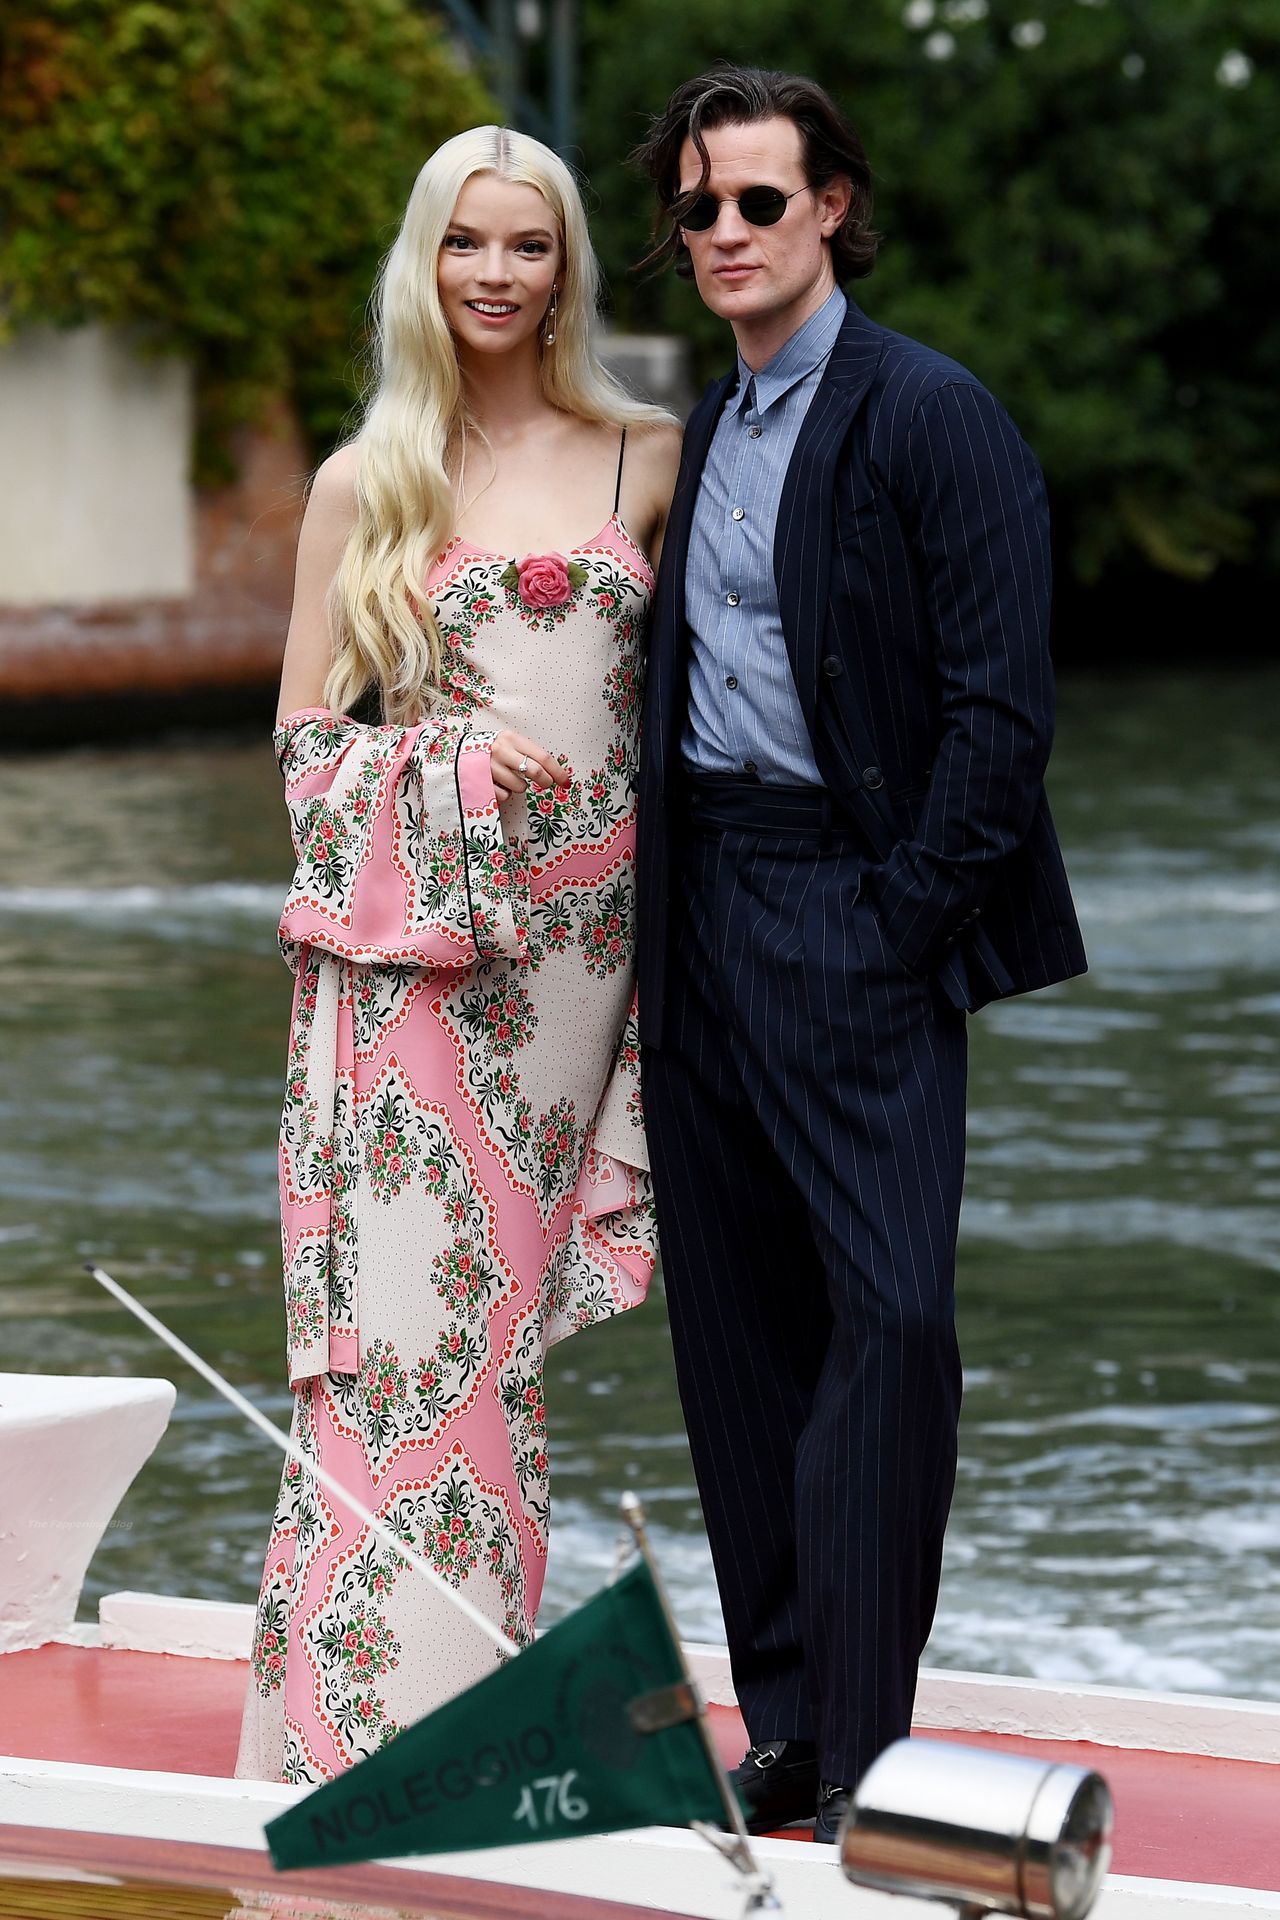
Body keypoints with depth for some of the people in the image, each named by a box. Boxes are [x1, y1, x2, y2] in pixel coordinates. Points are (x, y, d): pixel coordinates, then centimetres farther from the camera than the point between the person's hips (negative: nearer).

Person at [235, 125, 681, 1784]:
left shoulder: (648, 459, 9)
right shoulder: (365, 483, 5)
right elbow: (305, 739, 5)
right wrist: (458, 762, -11)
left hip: (575, 944, 2)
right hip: (411, 944, -2)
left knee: (505, 1304, 4)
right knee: (409, 1306, -9)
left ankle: (476, 1704, 12)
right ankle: (367, 1708, -5)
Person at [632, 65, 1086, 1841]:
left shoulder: (931, 416, -6)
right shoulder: (710, 429, 17)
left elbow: (1000, 701, -11)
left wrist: (905, 916, -14)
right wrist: (664, 914, 10)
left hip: (853, 908, -7)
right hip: (707, 913, 8)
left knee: (887, 1311, -12)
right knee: (738, 1317, 8)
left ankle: (857, 1741, -7)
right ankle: (784, 1718, 15)